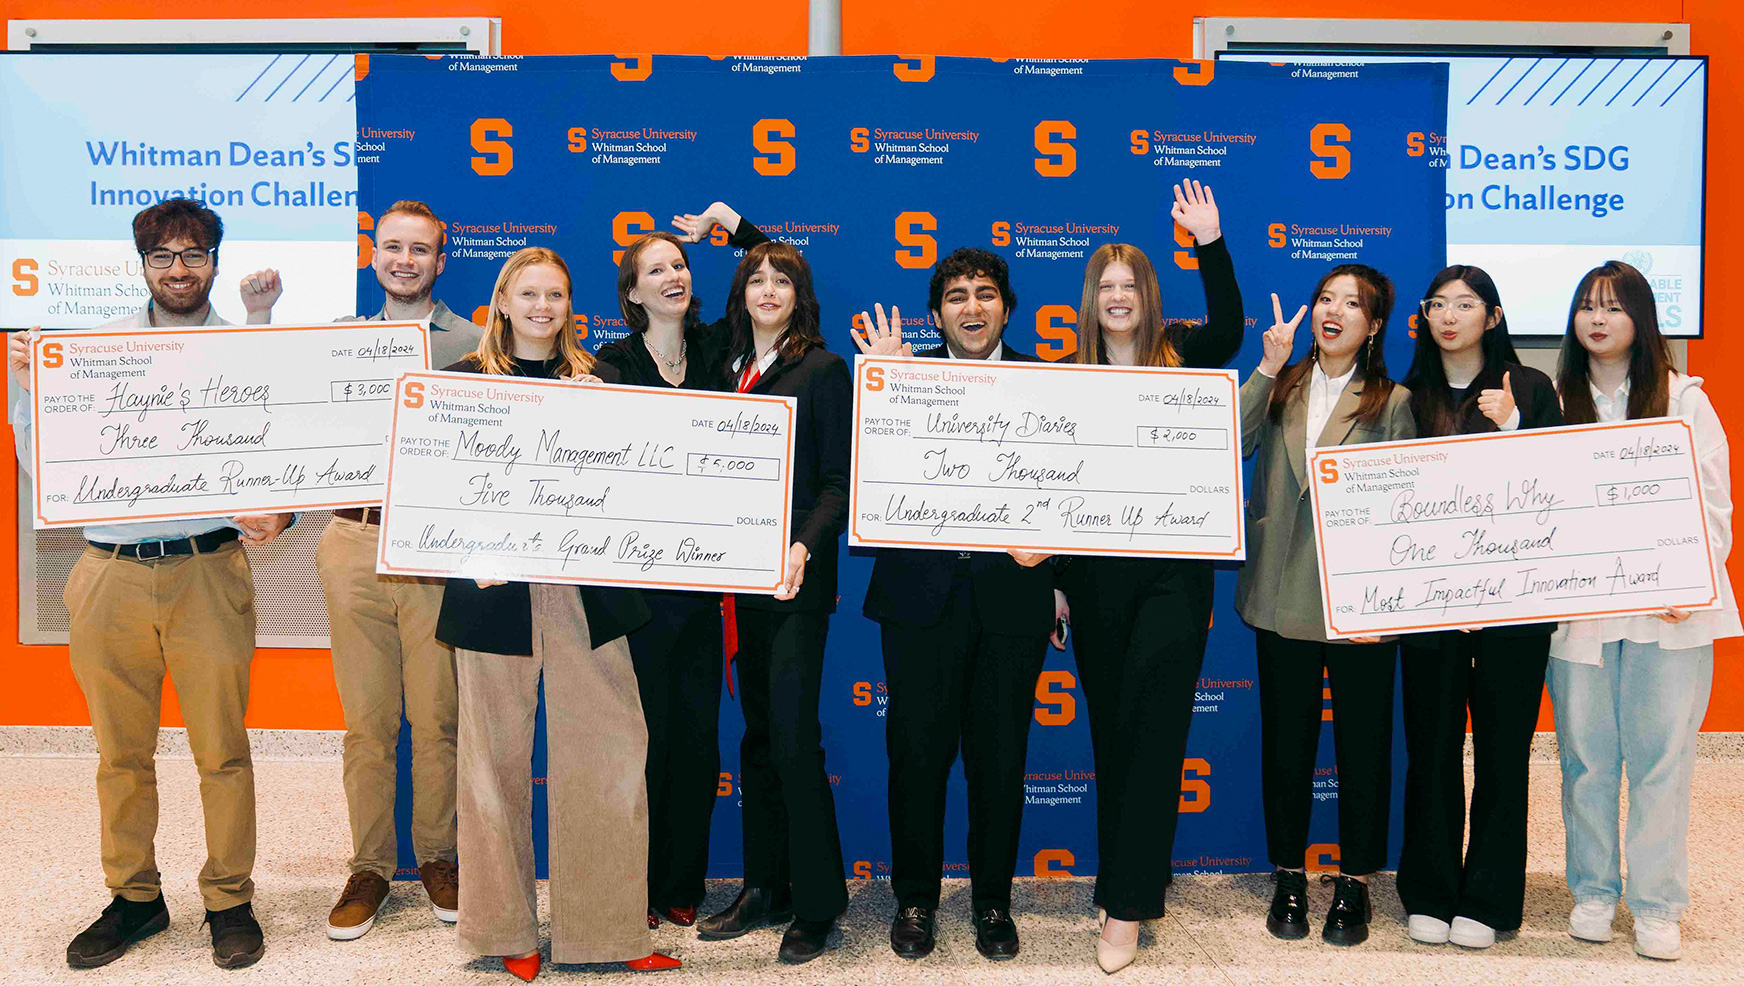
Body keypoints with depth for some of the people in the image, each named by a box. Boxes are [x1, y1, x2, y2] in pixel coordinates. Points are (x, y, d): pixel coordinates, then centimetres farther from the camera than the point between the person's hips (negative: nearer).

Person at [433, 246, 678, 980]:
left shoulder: (599, 381, 12)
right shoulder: (467, 379, 8)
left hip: (585, 584, 2)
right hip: (497, 586, -1)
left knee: (608, 748, -1)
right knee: (497, 754, 4)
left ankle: (608, 927, 11)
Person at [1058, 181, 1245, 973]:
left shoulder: (1180, 358, 4)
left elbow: (1228, 328, -17)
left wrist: (1210, 244, -25)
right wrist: (1053, 579, 6)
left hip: (1172, 571, -3)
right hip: (1095, 573, 3)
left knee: (1152, 731, -5)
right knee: (1110, 731, 10)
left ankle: (1126, 908, -1)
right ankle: (1133, 883, 25)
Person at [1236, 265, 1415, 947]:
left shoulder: (1394, 402, 1)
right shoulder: (1282, 388, 9)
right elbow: (1231, 446, -9)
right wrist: (1269, 366, -13)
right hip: (1283, 599, 3)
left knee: (1362, 743, 6)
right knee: (1285, 742, 11)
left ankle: (1354, 882, 22)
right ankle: (1289, 877, 25)